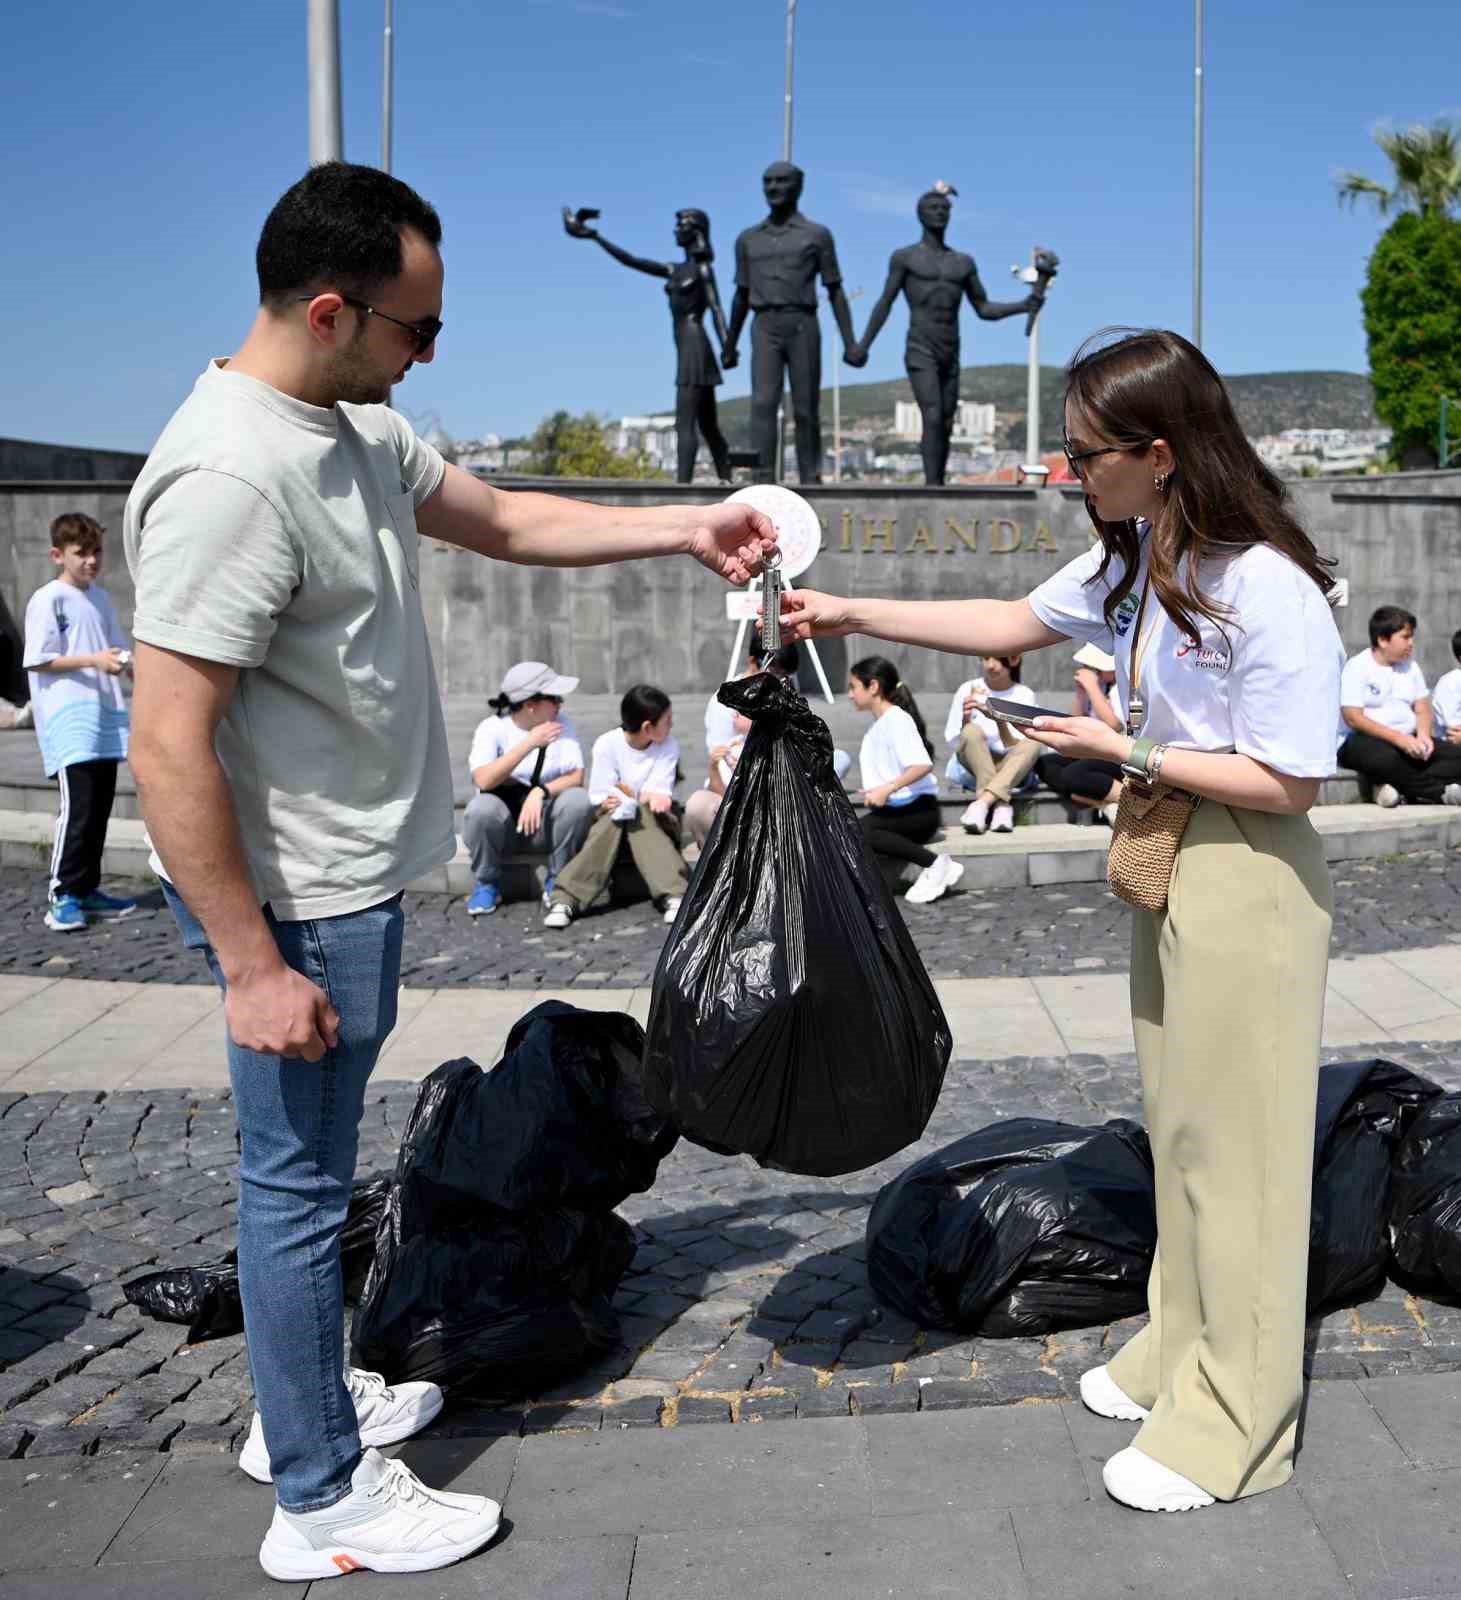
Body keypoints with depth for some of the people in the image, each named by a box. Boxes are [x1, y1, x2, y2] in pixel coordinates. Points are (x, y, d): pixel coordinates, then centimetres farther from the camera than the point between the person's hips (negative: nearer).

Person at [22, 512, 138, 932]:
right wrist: (93, 661, -18)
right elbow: (38, 660, -11)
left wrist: (129, 663, -2)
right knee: (79, 808, -11)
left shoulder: (101, 598, 15)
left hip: (105, 717, 7)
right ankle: (62, 895, -2)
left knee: (100, 808, 9)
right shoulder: (47, 599, -6)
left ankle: (87, 890, 18)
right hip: (70, 721, -7)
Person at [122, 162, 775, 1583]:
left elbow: (507, 522, 19)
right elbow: (168, 747, -27)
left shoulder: (358, 428, 7)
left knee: (310, 1164, 22)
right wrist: (254, 966, -24)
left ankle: (306, 1401, 41)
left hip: (355, 876, 10)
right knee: (298, 1181, 4)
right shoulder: (231, 477, -25)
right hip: (298, 901, -10)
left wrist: (688, 530, 13)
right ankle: (323, 1500, 22)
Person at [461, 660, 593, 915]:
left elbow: (576, 777, -12)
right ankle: (486, 884, -8)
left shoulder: (560, 725, -2)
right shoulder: (492, 728, -10)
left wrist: (541, 791, -31)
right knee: (482, 808, -34)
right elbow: (483, 780, -26)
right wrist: (529, 744, -30)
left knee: (578, 800, -27)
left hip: (544, 818, 2)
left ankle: (557, 882, -6)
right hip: (502, 818, -2)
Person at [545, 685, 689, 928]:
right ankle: (565, 899, -42)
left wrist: (629, 798, -36)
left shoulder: (669, 746, -7)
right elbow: (600, 797, -13)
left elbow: (659, 794, -15)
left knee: (642, 817, -33)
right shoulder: (607, 744, -11)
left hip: (655, 824, 0)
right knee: (610, 819, -33)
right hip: (613, 825, 0)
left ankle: (674, 896, -48)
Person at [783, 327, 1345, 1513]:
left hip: (1248, 881, -8)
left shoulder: (1271, 592, -22)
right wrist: (853, 615, 13)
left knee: (1233, 1141, 2)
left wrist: (1126, 753, -18)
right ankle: (1183, 1349, 36)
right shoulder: (1136, 559, 4)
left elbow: (1290, 783, -20)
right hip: (1164, 860, 9)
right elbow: (1016, 623, 16)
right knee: (1180, 1124, 18)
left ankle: (1233, 1424, 18)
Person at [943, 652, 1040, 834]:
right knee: (972, 731, -30)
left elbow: (1015, 747, -10)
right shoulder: (967, 690, -1)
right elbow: (954, 743, -4)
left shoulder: (1024, 695, 0)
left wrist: (1000, 722, -28)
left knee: (1033, 742, -29)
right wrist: (965, 721, -23)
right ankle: (1001, 804, -37)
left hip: (1009, 768, 1)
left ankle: (982, 802, -43)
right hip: (971, 769, -1)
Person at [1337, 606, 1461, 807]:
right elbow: (1353, 718, -16)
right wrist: (1397, 738, -24)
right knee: (1386, 757, -40)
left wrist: (1423, 735, -11)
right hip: (1362, 740, -7)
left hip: (1406, 741, 7)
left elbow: (1423, 709, 13)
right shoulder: (1357, 667, -7)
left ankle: (1402, 788, -30)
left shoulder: (1411, 666, 15)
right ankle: (1439, 791, -21)